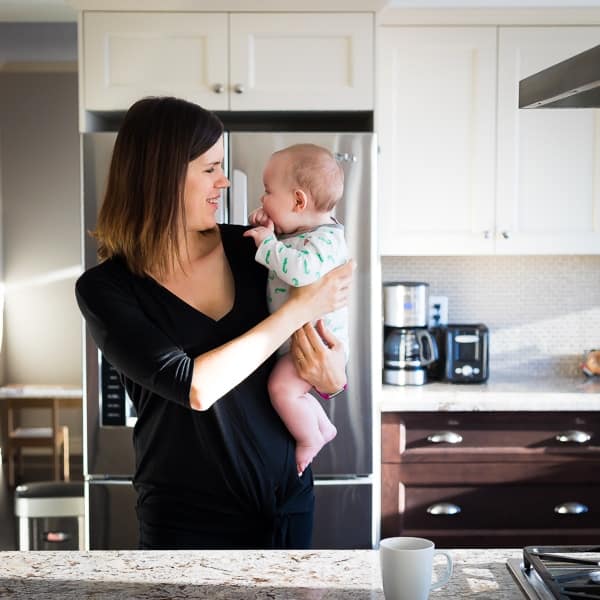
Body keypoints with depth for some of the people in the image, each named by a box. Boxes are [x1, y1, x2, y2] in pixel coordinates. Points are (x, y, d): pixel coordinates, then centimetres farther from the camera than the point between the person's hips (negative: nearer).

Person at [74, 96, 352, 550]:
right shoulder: (105, 289, -14)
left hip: (288, 496, 4)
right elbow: (194, 387, -25)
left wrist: (333, 376, -12)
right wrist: (300, 308, -20)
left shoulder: (248, 248, -3)